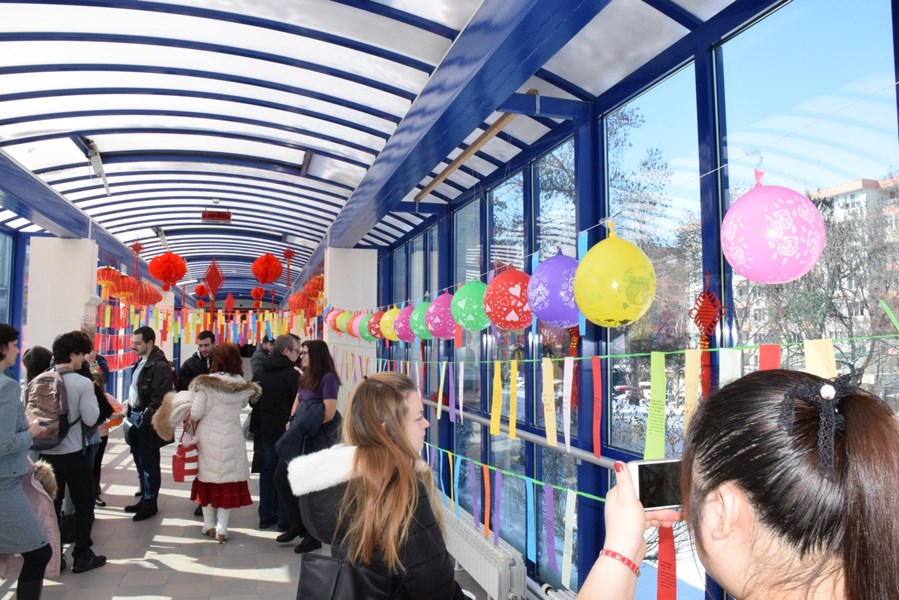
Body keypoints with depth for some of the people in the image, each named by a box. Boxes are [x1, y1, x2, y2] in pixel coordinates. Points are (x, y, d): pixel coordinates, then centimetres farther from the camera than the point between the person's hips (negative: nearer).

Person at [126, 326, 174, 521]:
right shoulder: (140, 363, 13)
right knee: (140, 462, 17)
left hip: (147, 422, -9)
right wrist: (130, 412, 13)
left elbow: (160, 398, -22)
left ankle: (150, 504, 11)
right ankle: (144, 498, 28)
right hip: (136, 418, 9)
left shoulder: (160, 366, -17)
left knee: (149, 463, 1)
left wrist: (146, 416, -21)